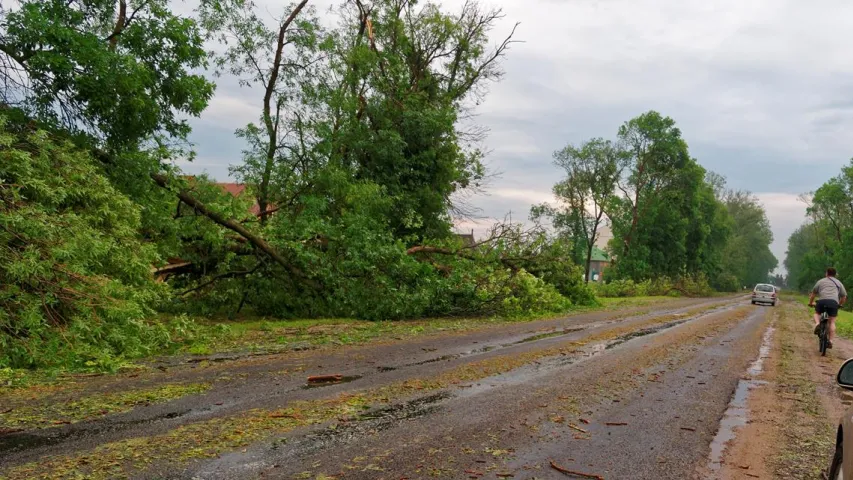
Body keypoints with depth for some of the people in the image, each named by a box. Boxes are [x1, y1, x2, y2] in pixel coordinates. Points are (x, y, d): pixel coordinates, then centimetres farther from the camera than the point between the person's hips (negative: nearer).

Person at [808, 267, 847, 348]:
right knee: (832, 322, 7)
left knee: (817, 313, 26)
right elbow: (844, 296, 26)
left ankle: (817, 324, -5)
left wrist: (810, 303, 36)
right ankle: (830, 341, -2)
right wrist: (840, 304, 42)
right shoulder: (838, 283, 25)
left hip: (822, 301, -1)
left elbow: (813, 293, 24)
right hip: (834, 302, 1)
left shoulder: (821, 281, 22)